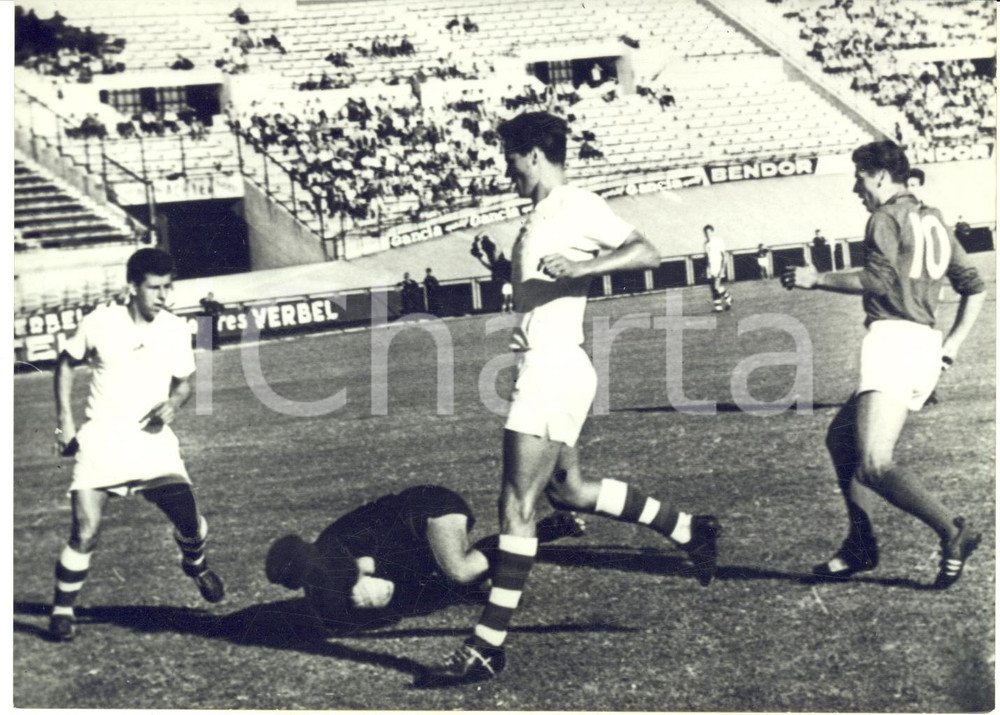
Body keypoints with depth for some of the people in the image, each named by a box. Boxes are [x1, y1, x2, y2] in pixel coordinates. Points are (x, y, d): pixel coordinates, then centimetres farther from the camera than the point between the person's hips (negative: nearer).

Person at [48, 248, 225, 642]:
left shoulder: (176, 330, -2)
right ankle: (62, 610, 8)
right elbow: (65, 363, 9)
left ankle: (195, 565, 26)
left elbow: (183, 383, 12)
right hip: (101, 442, -2)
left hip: (152, 440, 2)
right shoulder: (100, 322, -7)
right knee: (85, 532, -12)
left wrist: (171, 405, -11)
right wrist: (65, 421, 3)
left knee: (188, 517, -9)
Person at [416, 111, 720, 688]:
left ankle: (487, 647, -6)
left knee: (518, 504, -9)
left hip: (554, 368, -10)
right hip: (544, 366, 10)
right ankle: (691, 531, 29)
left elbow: (647, 254, -20)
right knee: (570, 490, 17)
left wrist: (582, 267, -29)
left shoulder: (579, 207, -9)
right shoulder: (543, 216, 18)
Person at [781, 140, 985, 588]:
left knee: (874, 466, -17)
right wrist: (952, 345, 21)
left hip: (894, 341, -10)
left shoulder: (886, 218, -3)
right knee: (841, 437, 18)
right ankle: (861, 548, 16)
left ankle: (953, 532, -20)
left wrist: (816, 279, -8)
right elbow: (974, 287, 24)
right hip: (926, 344, 10)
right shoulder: (932, 221, 22)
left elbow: (879, 279, -18)